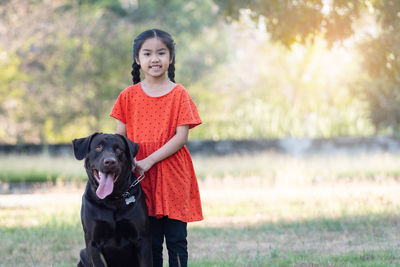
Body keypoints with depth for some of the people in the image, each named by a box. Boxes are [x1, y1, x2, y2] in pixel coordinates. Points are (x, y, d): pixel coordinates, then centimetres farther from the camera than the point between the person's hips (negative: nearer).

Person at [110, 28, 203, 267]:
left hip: (173, 175, -2)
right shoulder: (129, 96, 6)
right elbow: (120, 137, 7)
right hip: (140, 177, 2)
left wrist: (149, 160, -16)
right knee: (150, 242, 6)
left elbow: (181, 136, -8)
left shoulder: (179, 94, -1)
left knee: (177, 241, 1)